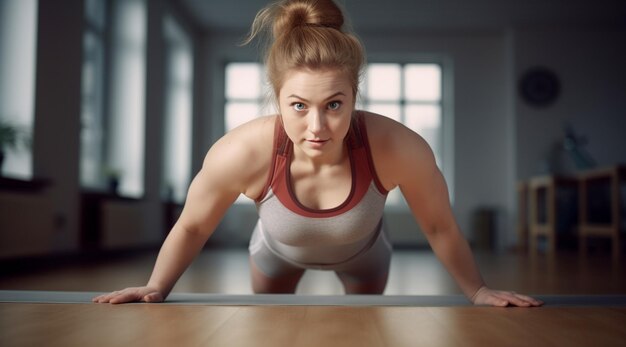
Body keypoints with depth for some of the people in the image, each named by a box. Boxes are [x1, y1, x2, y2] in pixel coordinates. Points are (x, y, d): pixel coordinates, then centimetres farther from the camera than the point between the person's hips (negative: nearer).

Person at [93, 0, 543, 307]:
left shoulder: (398, 149, -43)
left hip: (362, 254, 0)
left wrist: (478, 291, -10)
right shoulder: (241, 154, -43)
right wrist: (156, 289, -12)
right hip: (278, 251, 1)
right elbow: (192, 227, -21)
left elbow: (441, 227, -22)